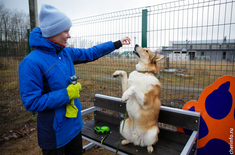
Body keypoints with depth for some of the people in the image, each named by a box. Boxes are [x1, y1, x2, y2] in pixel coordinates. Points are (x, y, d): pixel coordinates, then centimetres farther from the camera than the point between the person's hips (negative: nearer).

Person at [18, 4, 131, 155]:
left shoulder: (66, 52, -3)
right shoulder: (32, 62, -22)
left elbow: (91, 53, 8)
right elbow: (31, 102, -22)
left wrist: (117, 44, 11)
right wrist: (67, 94, -23)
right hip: (54, 130, -6)